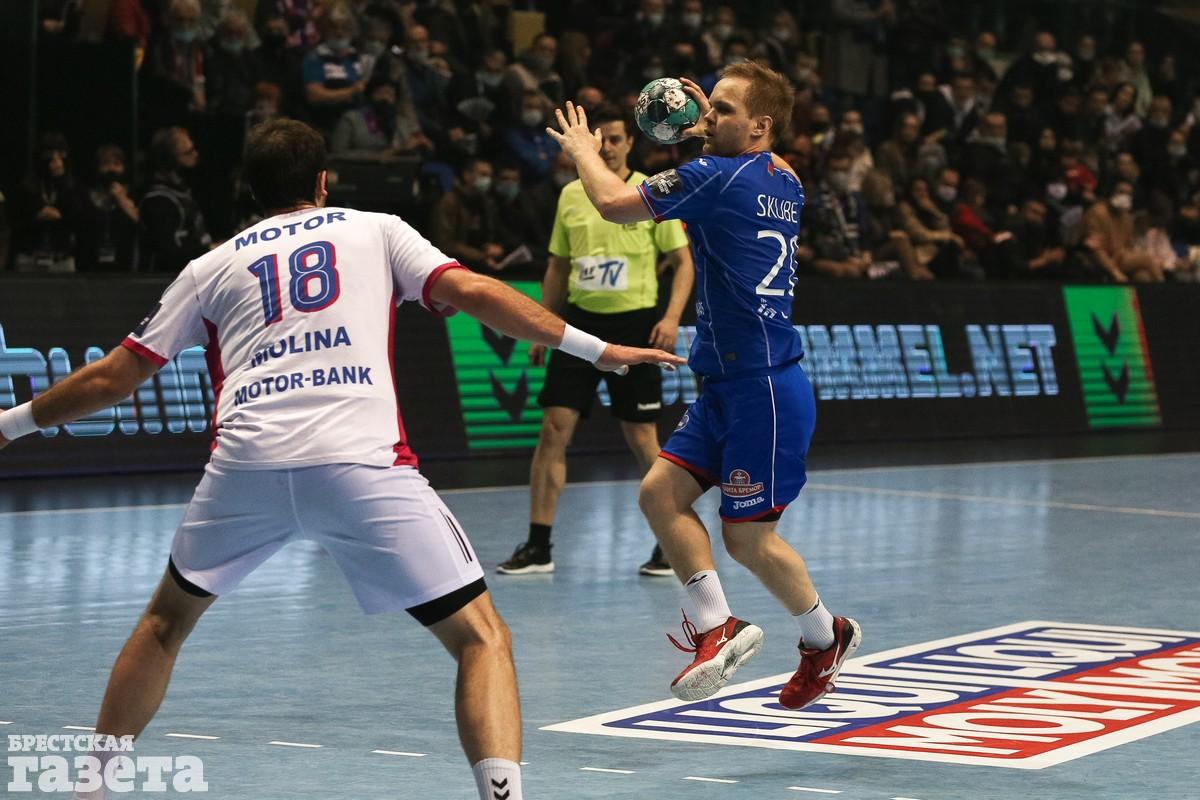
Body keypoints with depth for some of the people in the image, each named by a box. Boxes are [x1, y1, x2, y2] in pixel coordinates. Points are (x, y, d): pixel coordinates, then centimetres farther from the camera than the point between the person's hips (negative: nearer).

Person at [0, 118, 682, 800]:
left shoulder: (214, 266, 23)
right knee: (481, 637, 4)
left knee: (167, 619, 28)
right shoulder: (376, 231, 20)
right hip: (363, 464, -2)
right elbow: (472, 293, 6)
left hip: (247, 463, 3)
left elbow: (115, 377, 25)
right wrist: (593, 348, 10)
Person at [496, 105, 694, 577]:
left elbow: (682, 260, -1)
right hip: (580, 321, 3)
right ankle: (538, 546, -1)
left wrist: (672, 317, -14)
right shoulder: (571, 196, 10)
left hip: (634, 323, -3)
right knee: (554, 429, -5)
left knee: (642, 439, -1)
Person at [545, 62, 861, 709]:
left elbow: (615, 203, -15)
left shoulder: (719, 176, -15)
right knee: (662, 491, 2)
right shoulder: (785, 183, 11)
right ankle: (716, 626, 1)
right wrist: (710, 134, 36)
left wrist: (584, 151, 4)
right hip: (728, 385, 9)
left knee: (747, 539, 1)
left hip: (763, 389, -9)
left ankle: (825, 635, 22)